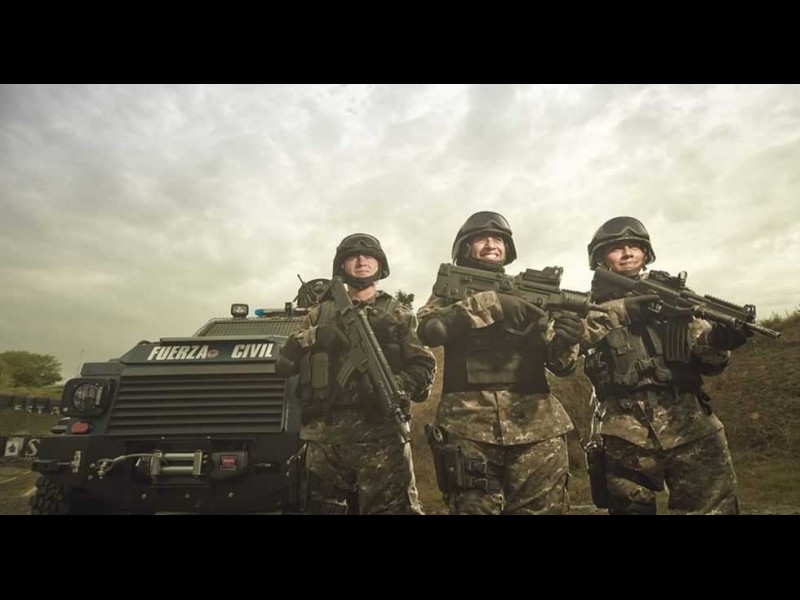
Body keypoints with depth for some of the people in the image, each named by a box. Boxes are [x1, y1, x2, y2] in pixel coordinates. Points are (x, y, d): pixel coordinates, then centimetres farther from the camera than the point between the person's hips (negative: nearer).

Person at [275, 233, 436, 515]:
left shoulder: (399, 315, 12)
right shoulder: (319, 313, 15)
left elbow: (424, 366, 3)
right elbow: (283, 363, 8)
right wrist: (314, 336, -10)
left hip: (381, 436, -2)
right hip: (323, 438, 2)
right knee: (322, 508, 11)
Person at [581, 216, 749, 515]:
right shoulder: (591, 304, 9)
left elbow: (708, 362, 10)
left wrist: (718, 340, -13)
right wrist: (621, 310, -23)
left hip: (690, 425, 2)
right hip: (626, 435, -1)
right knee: (630, 508, 10)